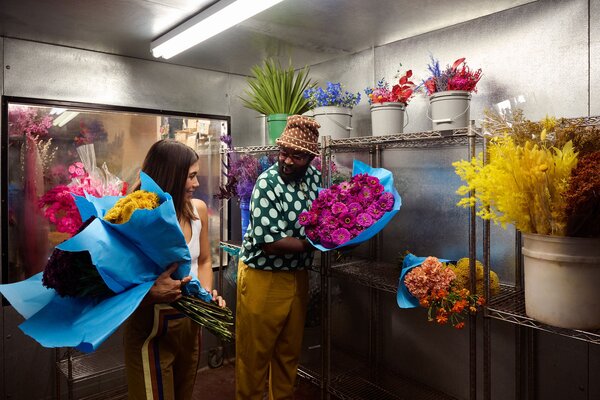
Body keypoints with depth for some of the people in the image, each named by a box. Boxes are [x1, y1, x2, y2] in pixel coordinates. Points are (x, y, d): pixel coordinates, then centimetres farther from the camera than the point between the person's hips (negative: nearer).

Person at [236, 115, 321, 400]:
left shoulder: (314, 177, 0)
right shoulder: (268, 183, -19)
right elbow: (270, 243, -23)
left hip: (297, 275, 6)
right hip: (263, 277, -6)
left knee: (289, 350, 20)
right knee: (255, 352, 9)